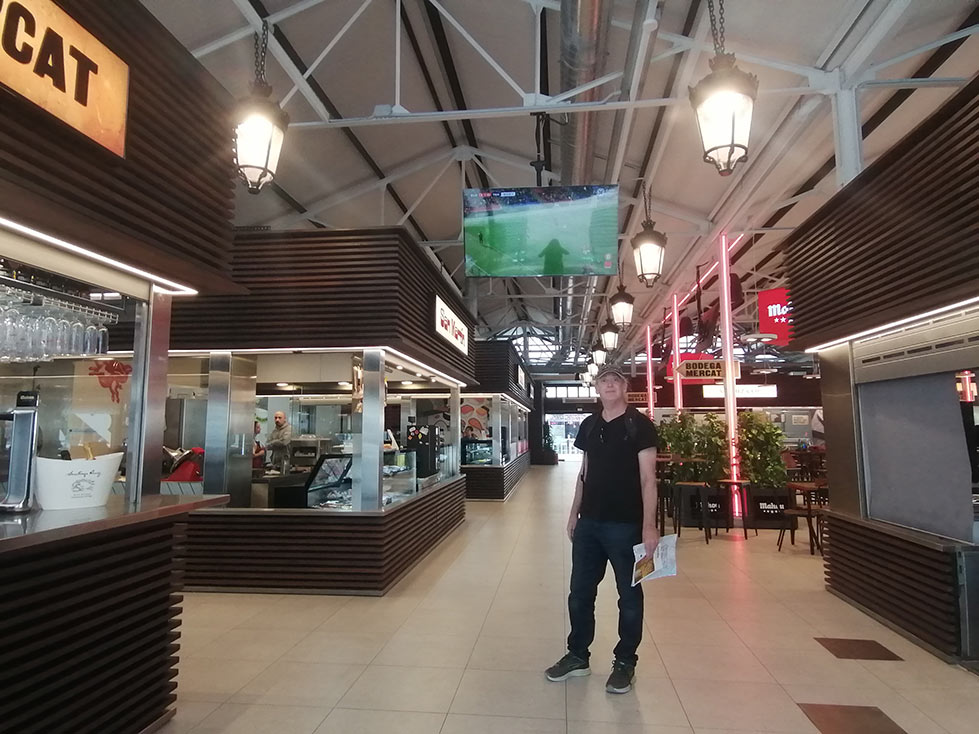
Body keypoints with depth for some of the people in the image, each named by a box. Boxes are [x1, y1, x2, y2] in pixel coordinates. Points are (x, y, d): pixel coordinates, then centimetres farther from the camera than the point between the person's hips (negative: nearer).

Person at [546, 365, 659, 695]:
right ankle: (577, 656, 30)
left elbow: (647, 478, -12)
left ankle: (625, 662, 26)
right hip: (589, 522, 6)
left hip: (625, 524, -5)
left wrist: (649, 525, -18)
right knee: (580, 592, 13)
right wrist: (574, 513, 13)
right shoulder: (589, 425, 8)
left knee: (629, 595, 9)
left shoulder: (639, 425, -9)